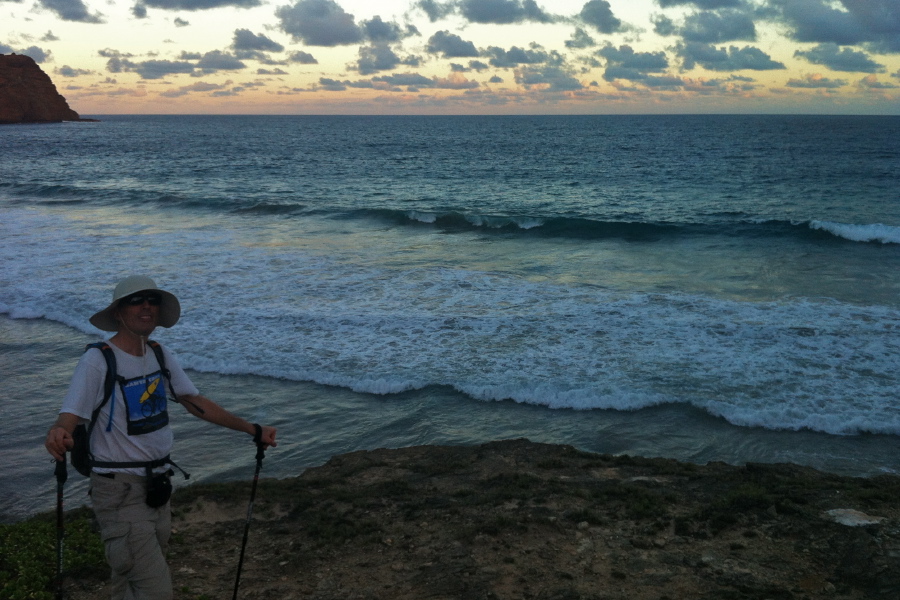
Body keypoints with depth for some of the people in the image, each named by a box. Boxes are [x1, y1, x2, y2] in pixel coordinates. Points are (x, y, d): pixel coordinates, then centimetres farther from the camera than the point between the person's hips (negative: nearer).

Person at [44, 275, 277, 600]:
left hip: (157, 486, 7)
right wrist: (57, 436, -49)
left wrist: (253, 430, 15)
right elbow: (68, 420, -24)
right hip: (119, 491, -7)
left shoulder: (160, 356, 5)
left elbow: (194, 402, 15)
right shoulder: (98, 360, -16)